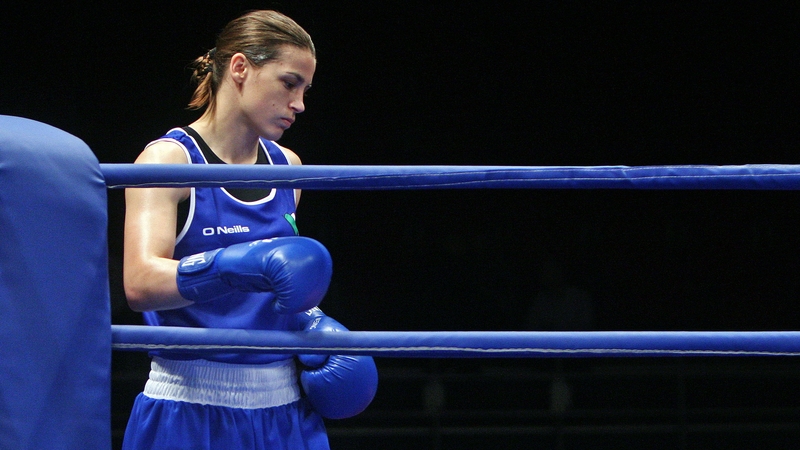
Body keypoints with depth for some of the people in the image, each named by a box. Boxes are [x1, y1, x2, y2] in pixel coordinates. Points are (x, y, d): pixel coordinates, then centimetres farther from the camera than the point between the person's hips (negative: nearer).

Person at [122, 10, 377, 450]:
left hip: (284, 409, 6)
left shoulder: (286, 167, 12)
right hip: (193, 409, -6)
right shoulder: (168, 160, -8)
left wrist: (313, 324, 5)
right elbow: (141, 284, -23)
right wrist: (243, 266, -35)